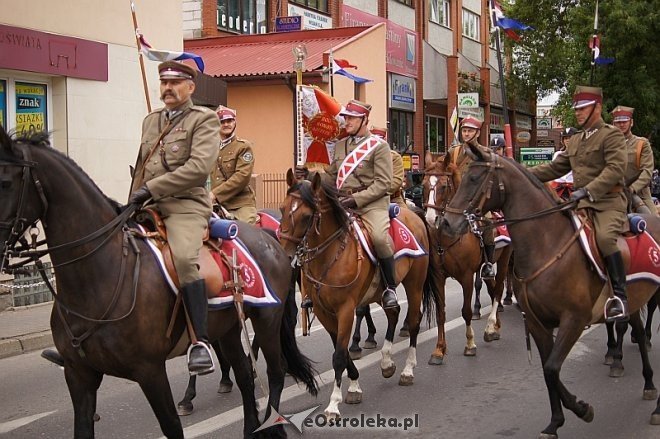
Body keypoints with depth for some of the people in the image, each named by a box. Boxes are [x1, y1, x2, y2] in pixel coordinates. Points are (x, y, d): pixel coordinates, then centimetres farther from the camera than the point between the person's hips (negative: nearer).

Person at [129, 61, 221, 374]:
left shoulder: (204, 119, 1)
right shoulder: (150, 121, 21)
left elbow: (199, 167, -15)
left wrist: (151, 188, -17)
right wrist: (133, 203, 16)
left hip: (185, 204, -7)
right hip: (148, 207, 7)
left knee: (183, 258, -33)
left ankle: (200, 342, -29)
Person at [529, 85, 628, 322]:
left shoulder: (612, 135, -4)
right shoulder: (575, 141, 19)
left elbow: (615, 169, -17)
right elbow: (555, 168, 20)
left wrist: (588, 190, -29)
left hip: (609, 201, -8)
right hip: (582, 203, 8)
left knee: (605, 238, -33)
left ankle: (620, 296, -25)